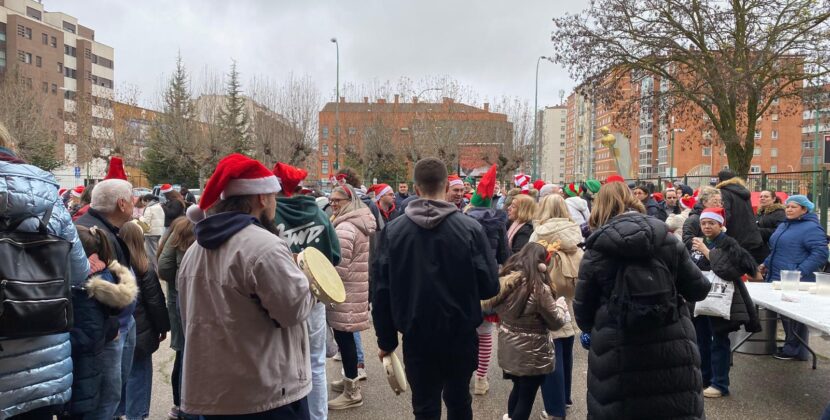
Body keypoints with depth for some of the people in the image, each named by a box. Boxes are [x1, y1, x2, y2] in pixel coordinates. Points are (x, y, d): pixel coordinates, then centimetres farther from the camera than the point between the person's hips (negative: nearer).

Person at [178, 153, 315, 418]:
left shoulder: (194, 251, 9)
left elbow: (189, 319, 17)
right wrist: (307, 285, 1)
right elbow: (295, 309, -17)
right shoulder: (264, 246, -20)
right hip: (266, 393, -8)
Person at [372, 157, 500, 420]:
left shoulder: (392, 231, -8)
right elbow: (489, 287, -9)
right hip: (461, 334, 0)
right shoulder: (470, 228, -12)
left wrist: (386, 339, 6)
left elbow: (383, 292, -4)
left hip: (417, 337, 0)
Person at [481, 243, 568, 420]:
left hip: (508, 347, 6)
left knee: (518, 388, 25)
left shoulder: (504, 281, -4)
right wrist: (561, 304, 5)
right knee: (527, 395, 10)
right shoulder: (539, 289, -22)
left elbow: (488, 305, 11)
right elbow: (556, 322, -12)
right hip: (532, 352, -6)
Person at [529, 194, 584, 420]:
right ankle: (565, 397, 34)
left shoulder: (540, 235, -13)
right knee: (565, 353, 19)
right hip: (570, 306, 6)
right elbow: (583, 275, 7)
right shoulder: (574, 236, 1)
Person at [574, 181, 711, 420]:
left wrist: (593, 330, 21)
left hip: (618, 355, -1)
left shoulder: (596, 251, -7)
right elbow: (698, 290, 5)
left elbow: (582, 310, 0)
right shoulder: (666, 240, -2)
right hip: (672, 348, 2)